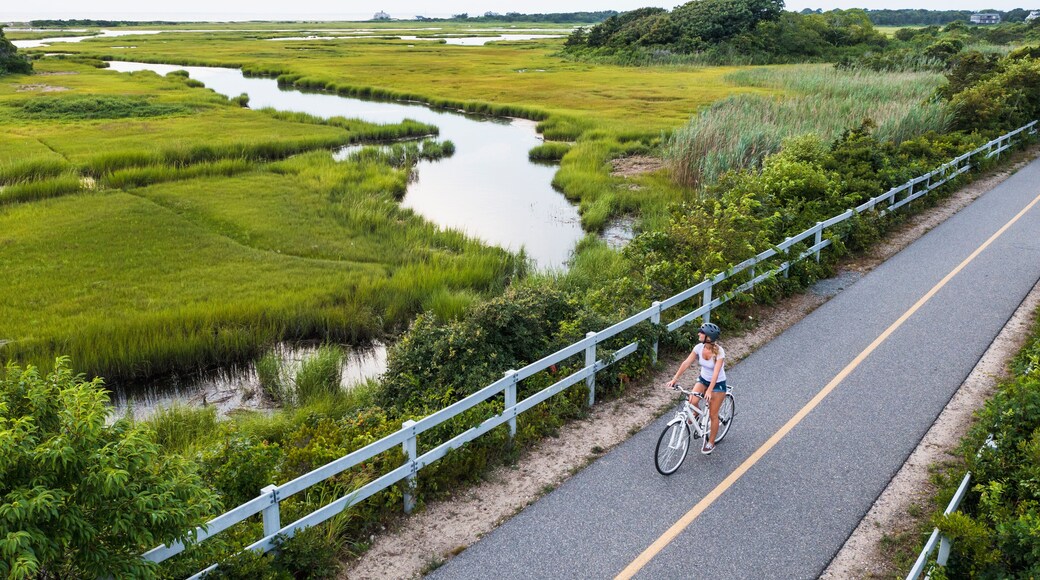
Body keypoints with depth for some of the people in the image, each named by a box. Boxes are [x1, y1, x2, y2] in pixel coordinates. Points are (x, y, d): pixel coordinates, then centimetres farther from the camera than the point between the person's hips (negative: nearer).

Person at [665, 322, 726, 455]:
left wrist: (709, 391, -46)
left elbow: (716, 372, -36)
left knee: (712, 415, 1)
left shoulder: (719, 352, -28)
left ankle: (711, 443, 18)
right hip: (703, 380, 4)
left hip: (718, 384, -4)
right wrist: (675, 378, -23)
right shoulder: (699, 347, -14)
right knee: (692, 401, -21)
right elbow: (686, 363, -14)